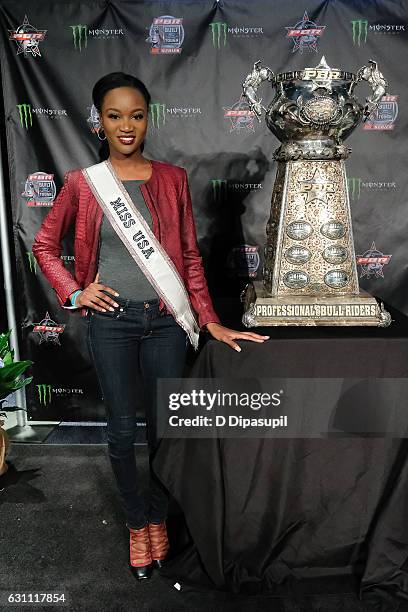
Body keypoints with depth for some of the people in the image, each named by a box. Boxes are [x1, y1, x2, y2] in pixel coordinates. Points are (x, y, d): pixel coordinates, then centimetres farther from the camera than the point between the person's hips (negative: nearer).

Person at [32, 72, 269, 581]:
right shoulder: (82, 183, 0)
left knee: (165, 424, 10)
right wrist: (74, 293, -3)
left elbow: (190, 256, 4)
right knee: (122, 429, 8)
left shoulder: (172, 179, 3)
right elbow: (44, 245, 11)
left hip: (166, 320, 1)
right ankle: (136, 523, 32)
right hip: (111, 321, -1)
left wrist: (210, 321, -1)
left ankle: (158, 516, 35)